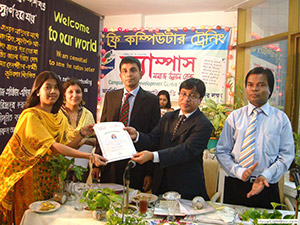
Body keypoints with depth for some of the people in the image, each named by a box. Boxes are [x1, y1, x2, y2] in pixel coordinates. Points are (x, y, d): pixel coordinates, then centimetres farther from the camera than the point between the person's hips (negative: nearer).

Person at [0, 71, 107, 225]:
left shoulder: (60, 118, 5)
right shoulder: (30, 115, -18)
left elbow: (65, 148, 3)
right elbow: (52, 147, -27)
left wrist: (81, 134, -12)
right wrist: (89, 156, -34)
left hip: (48, 175, 6)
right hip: (27, 176, -6)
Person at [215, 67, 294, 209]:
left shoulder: (281, 119, 3)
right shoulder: (234, 117, 4)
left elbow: (286, 155, 0)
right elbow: (221, 151, 2)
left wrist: (265, 176, -14)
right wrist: (239, 171, -13)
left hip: (267, 188, 0)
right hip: (235, 185, 1)